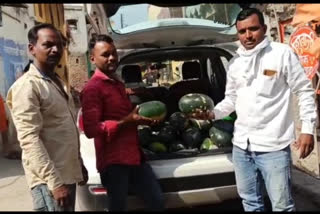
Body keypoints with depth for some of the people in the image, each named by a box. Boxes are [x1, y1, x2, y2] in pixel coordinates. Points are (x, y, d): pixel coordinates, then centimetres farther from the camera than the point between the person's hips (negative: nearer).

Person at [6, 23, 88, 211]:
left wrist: (79, 164, 18)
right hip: (49, 180, -8)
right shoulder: (27, 86, -13)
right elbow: (30, 140, -21)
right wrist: (55, 182, -24)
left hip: (68, 174, 9)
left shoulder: (57, 82, 14)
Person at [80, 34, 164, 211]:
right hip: (113, 161, -9)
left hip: (134, 156, 9)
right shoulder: (92, 88, -12)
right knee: (119, 207, 3)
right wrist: (126, 122, -22)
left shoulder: (117, 83, 19)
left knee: (157, 202, 13)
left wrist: (141, 119, 14)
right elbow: (90, 129, -20)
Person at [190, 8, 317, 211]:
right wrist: (212, 113, 0)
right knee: (250, 201, 18)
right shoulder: (235, 63, 11)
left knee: (282, 205, 1)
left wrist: (307, 129, -10)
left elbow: (305, 91, -4)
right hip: (241, 144, 6)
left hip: (273, 146, -6)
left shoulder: (282, 53, -6)